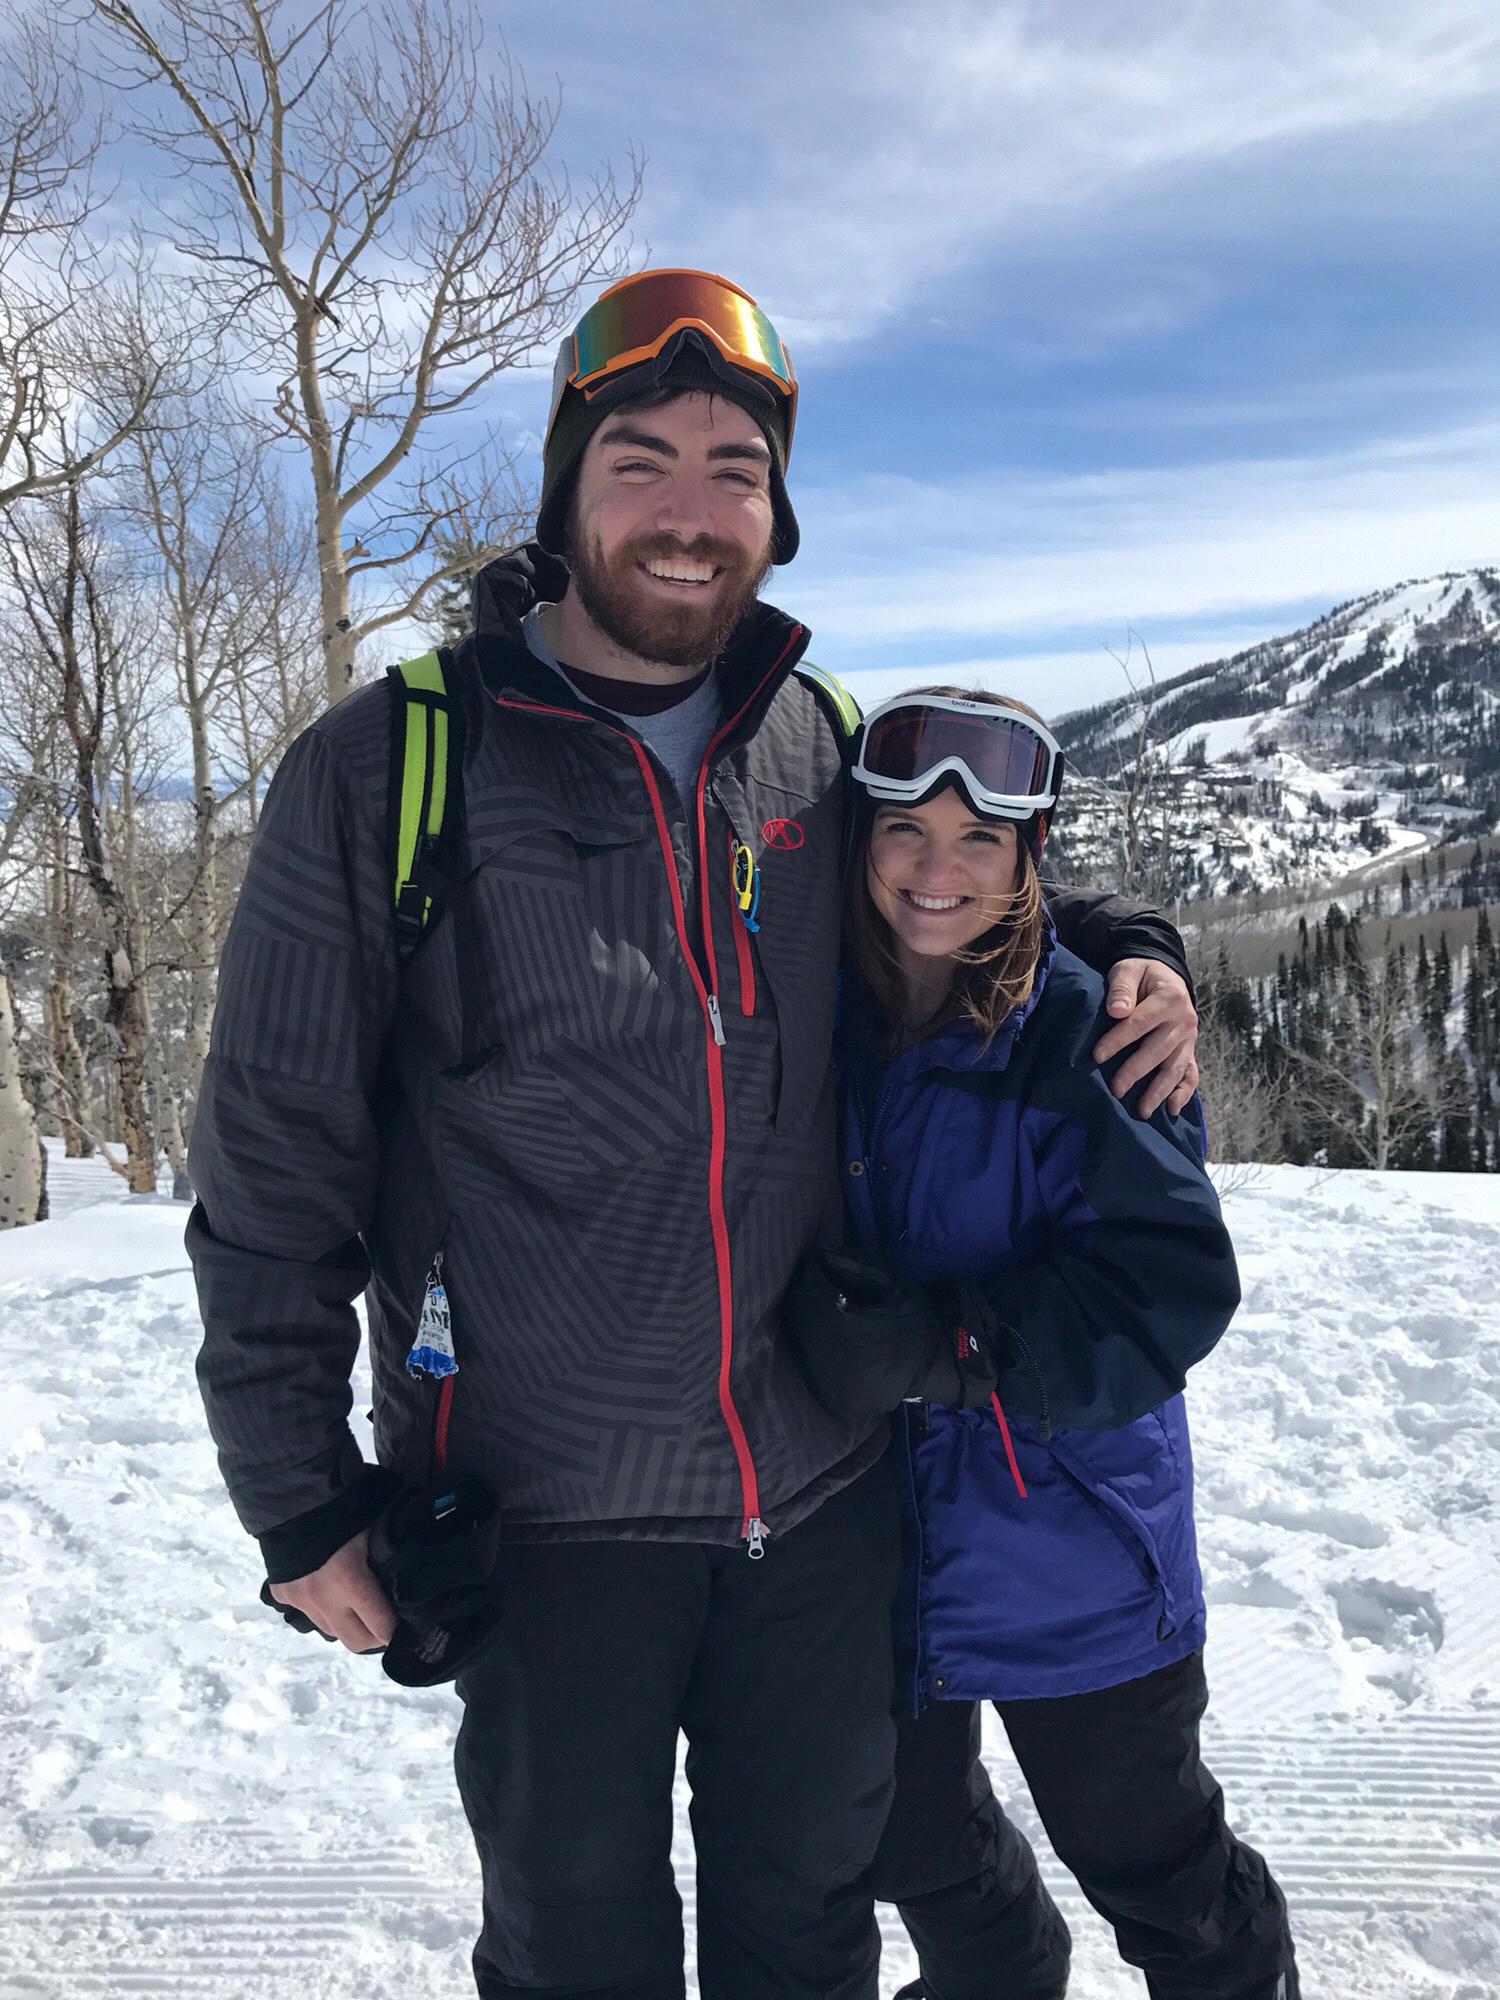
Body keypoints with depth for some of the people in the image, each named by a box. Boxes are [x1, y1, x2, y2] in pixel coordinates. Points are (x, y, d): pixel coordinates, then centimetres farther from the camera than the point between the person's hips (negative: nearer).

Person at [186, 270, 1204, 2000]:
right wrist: (300, 1502, -6)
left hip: (829, 1486, 4)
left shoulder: (825, 748, 1)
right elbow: (272, 1169, -7)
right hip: (550, 1513, -3)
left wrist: (1114, 948, -1)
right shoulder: (383, 772, -11)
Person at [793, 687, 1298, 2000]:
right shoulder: (820, 1020, -4)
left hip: (1072, 1556, -4)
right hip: (875, 1537, 4)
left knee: (1143, 1849, 17)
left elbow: (1170, 1281, -22)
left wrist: (951, 1346, -31)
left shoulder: (1089, 1035, -16)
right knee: (908, 1833, 25)